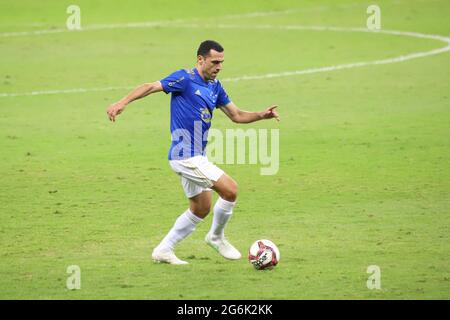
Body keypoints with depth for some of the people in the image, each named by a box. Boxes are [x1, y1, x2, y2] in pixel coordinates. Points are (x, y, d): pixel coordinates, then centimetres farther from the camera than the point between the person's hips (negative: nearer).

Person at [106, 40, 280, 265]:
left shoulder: (215, 86, 12)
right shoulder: (185, 78, -12)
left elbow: (236, 115, 17)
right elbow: (151, 87, -19)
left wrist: (262, 115, 1)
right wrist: (123, 102, -32)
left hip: (196, 157, 10)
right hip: (186, 156, -10)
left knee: (201, 209, 15)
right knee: (230, 189, -12)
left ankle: (163, 250, 20)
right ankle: (216, 237, 9)